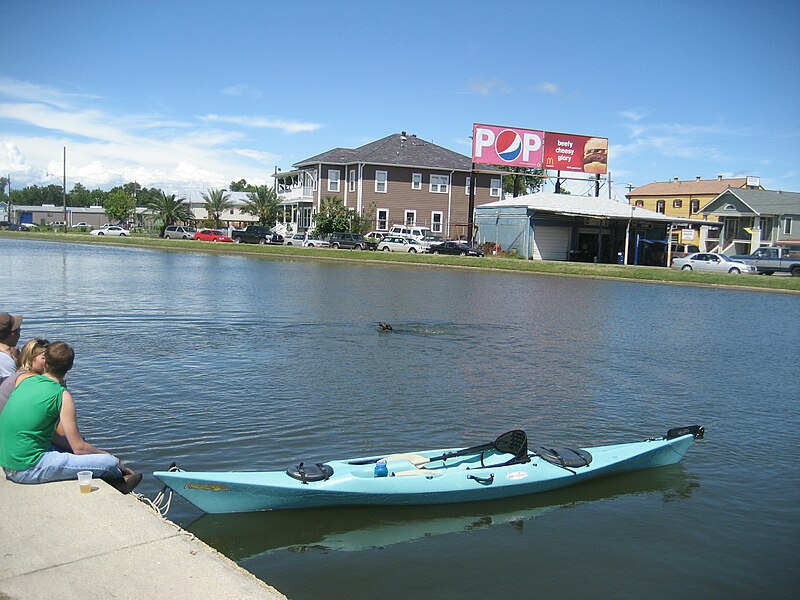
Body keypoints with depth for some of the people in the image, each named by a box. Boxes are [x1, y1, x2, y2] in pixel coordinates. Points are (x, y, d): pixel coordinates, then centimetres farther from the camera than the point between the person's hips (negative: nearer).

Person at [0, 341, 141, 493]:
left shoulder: (26, 380, 7)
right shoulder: (62, 396, -15)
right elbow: (79, 448, -11)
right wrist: (109, 457, 5)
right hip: (29, 468, -9)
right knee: (110, 462, -6)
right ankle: (120, 481, 27)